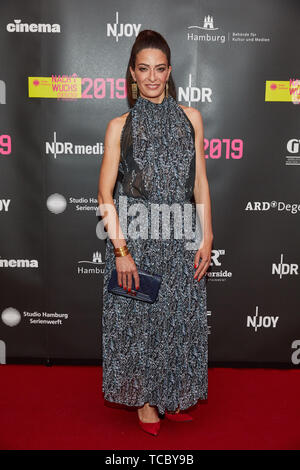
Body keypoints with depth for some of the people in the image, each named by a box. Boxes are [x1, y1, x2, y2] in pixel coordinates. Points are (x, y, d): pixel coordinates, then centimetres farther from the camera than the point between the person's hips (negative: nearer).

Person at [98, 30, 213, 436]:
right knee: (138, 318, 8)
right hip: (135, 235, -2)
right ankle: (145, 398, 30)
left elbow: (200, 182, 5)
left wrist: (206, 238, 0)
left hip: (181, 237, 2)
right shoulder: (120, 125, -1)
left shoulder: (190, 117, 5)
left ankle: (174, 395, 34)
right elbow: (105, 194, -4)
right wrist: (120, 249, -12)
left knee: (181, 315, 11)